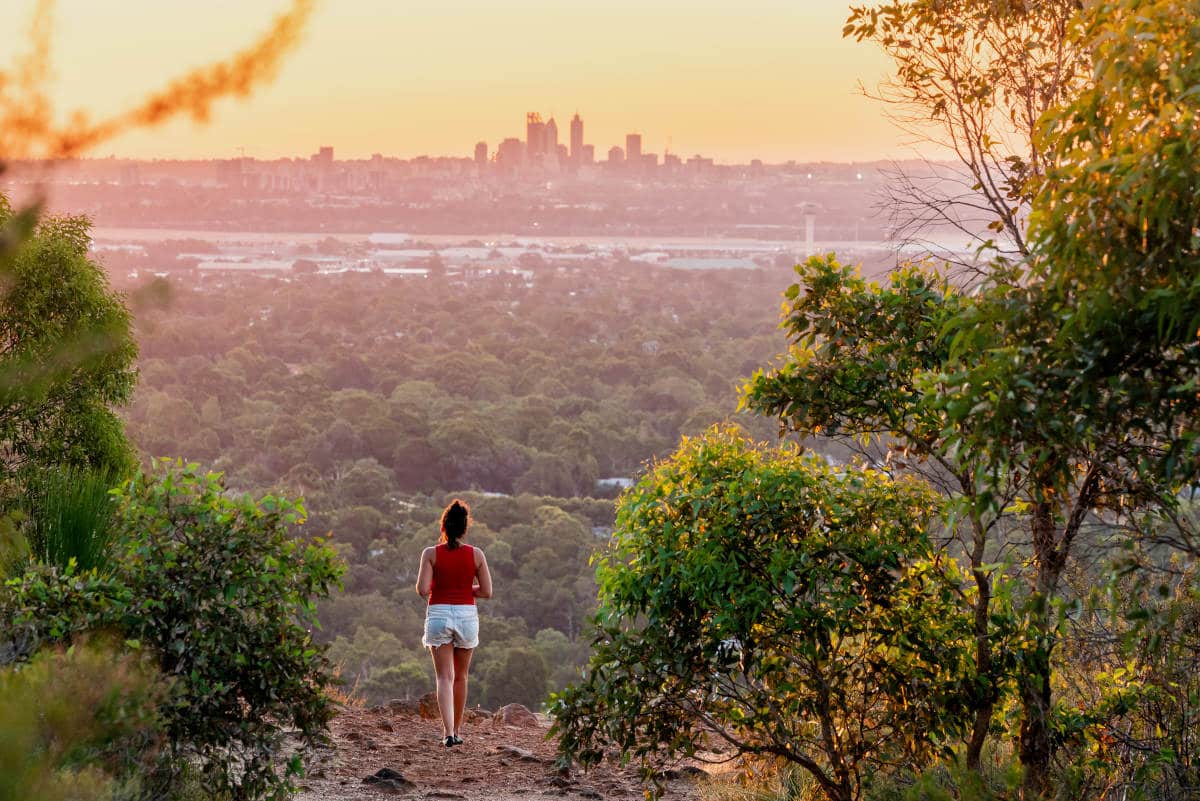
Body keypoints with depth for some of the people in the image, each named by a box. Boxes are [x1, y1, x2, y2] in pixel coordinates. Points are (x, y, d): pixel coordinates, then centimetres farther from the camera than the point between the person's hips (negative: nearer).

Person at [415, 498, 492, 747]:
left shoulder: (431, 554, -6)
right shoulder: (476, 554, -3)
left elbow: (422, 590, -11)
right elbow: (486, 591, -2)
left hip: (438, 613, -1)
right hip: (467, 614, 1)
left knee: (444, 677, -1)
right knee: (460, 676, 17)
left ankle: (448, 732, -15)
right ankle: (457, 729, 26)